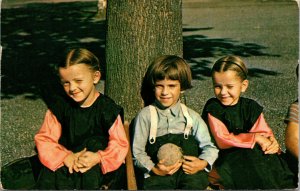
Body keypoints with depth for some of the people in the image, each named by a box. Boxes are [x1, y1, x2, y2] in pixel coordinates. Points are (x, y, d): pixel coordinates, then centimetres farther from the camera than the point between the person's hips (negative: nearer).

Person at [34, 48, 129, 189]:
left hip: (100, 166, -1)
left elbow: (120, 145, -9)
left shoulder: (108, 109, -7)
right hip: (66, 162, 1)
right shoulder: (59, 106, 1)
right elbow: (44, 139, -3)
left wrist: (98, 157, -28)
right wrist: (66, 157, -20)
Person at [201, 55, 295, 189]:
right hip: (223, 157, -3)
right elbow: (222, 141, -14)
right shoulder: (212, 109, -5)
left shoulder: (251, 107, 6)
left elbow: (265, 133, 2)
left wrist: (272, 143, -23)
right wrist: (255, 138, -20)